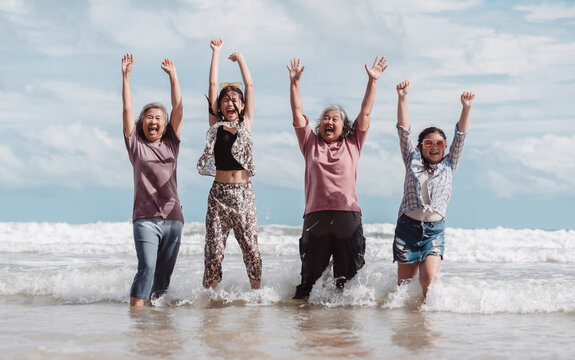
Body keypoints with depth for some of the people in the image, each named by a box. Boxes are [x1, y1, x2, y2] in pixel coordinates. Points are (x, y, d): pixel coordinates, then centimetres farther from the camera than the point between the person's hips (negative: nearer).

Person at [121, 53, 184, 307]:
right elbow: (127, 109, 5)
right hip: (145, 217, -3)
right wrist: (126, 76, 3)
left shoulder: (171, 143, 15)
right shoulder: (135, 144, 9)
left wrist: (173, 76, 11)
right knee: (147, 266, -19)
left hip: (173, 217, 3)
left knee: (164, 273, 3)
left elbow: (178, 108, 12)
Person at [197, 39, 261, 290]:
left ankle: (257, 291, 7)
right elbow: (213, 85, 8)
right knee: (215, 248, -4)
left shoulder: (246, 124, 11)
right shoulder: (216, 125, 8)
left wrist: (240, 58, 21)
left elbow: (250, 85, 13)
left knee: (251, 247, -1)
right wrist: (216, 52, 13)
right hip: (220, 192, -1)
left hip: (244, 193, 1)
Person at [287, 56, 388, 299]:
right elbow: (297, 112, 12)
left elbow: (365, 113, 11)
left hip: (348, 216, 0)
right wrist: (294, 82, 4)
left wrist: (373, 81, 5)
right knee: (310, 276, 3)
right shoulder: (310, 144, 15)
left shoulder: (352, 144, 15)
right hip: (316, 216, 0)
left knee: (347, 276, 3)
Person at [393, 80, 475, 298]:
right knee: (404, 281, 0)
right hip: (408, 225, 0)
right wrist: (402, 98, -6)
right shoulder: (413, 161, 12)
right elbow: (404, 130, 4)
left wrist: (466, 108, -9)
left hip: (434, 230, 0)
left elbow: (460, 136, 4)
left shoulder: (449, 165, 13)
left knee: (430, 277, -18)